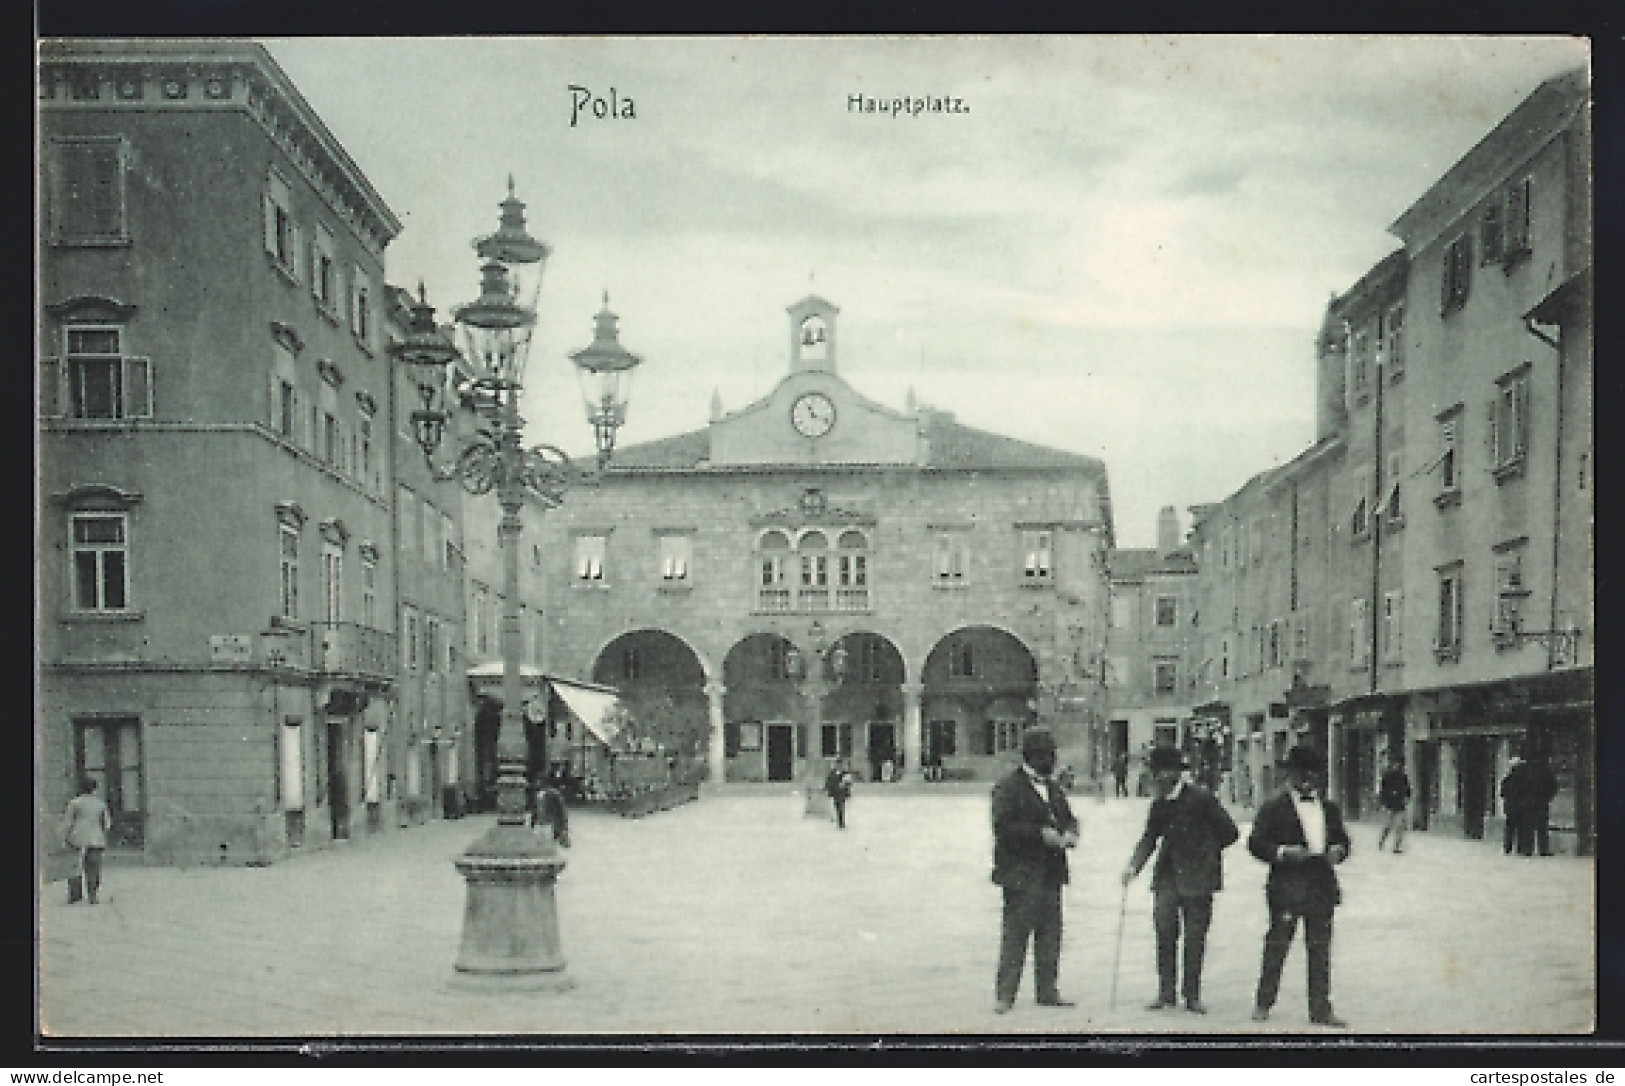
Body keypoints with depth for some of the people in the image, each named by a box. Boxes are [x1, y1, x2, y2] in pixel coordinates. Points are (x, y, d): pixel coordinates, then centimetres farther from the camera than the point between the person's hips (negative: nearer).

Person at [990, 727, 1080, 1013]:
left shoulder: (1054, 789, 19)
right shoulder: (1008, 788, -7)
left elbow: (1068, 818, 23)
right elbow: (1003, 826, -16)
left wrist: (1070, 834, 0)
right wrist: (1040, 834, -20)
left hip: (1051, 874, 8)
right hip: (1021, 874, -8)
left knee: (1050, 935, 10)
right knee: (1015, 935, -6)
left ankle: (1047, 991, 19)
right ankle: (1004, 995, -1)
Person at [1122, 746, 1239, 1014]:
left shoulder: (1202, 798, -7)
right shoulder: (1159, 804, 9)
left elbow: (1230, 832, -2)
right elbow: (1149, 838, 13)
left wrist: (1204, 853, 4)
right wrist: (1134, 865, -2)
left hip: (1197, 878, -4)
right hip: (1167, 876, 4)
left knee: (1194, 937, 1)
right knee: (1164, 931, -3)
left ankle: (1192, 996, 10)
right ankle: (1166, 992, 5)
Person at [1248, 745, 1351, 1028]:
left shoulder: (1329, 808, 16)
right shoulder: (1274, 807, 0)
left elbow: (1342, 839, 22)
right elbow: (1256, 842, -4)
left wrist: (1337, 851, -1)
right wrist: (1282, 853, -19)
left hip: (1322, 887, 4)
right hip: (1287, 886, -4)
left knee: (1320, 950, 5)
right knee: (1277, 946, 0)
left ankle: (1320, 1009, 10)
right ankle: (1263, 1004, 11)